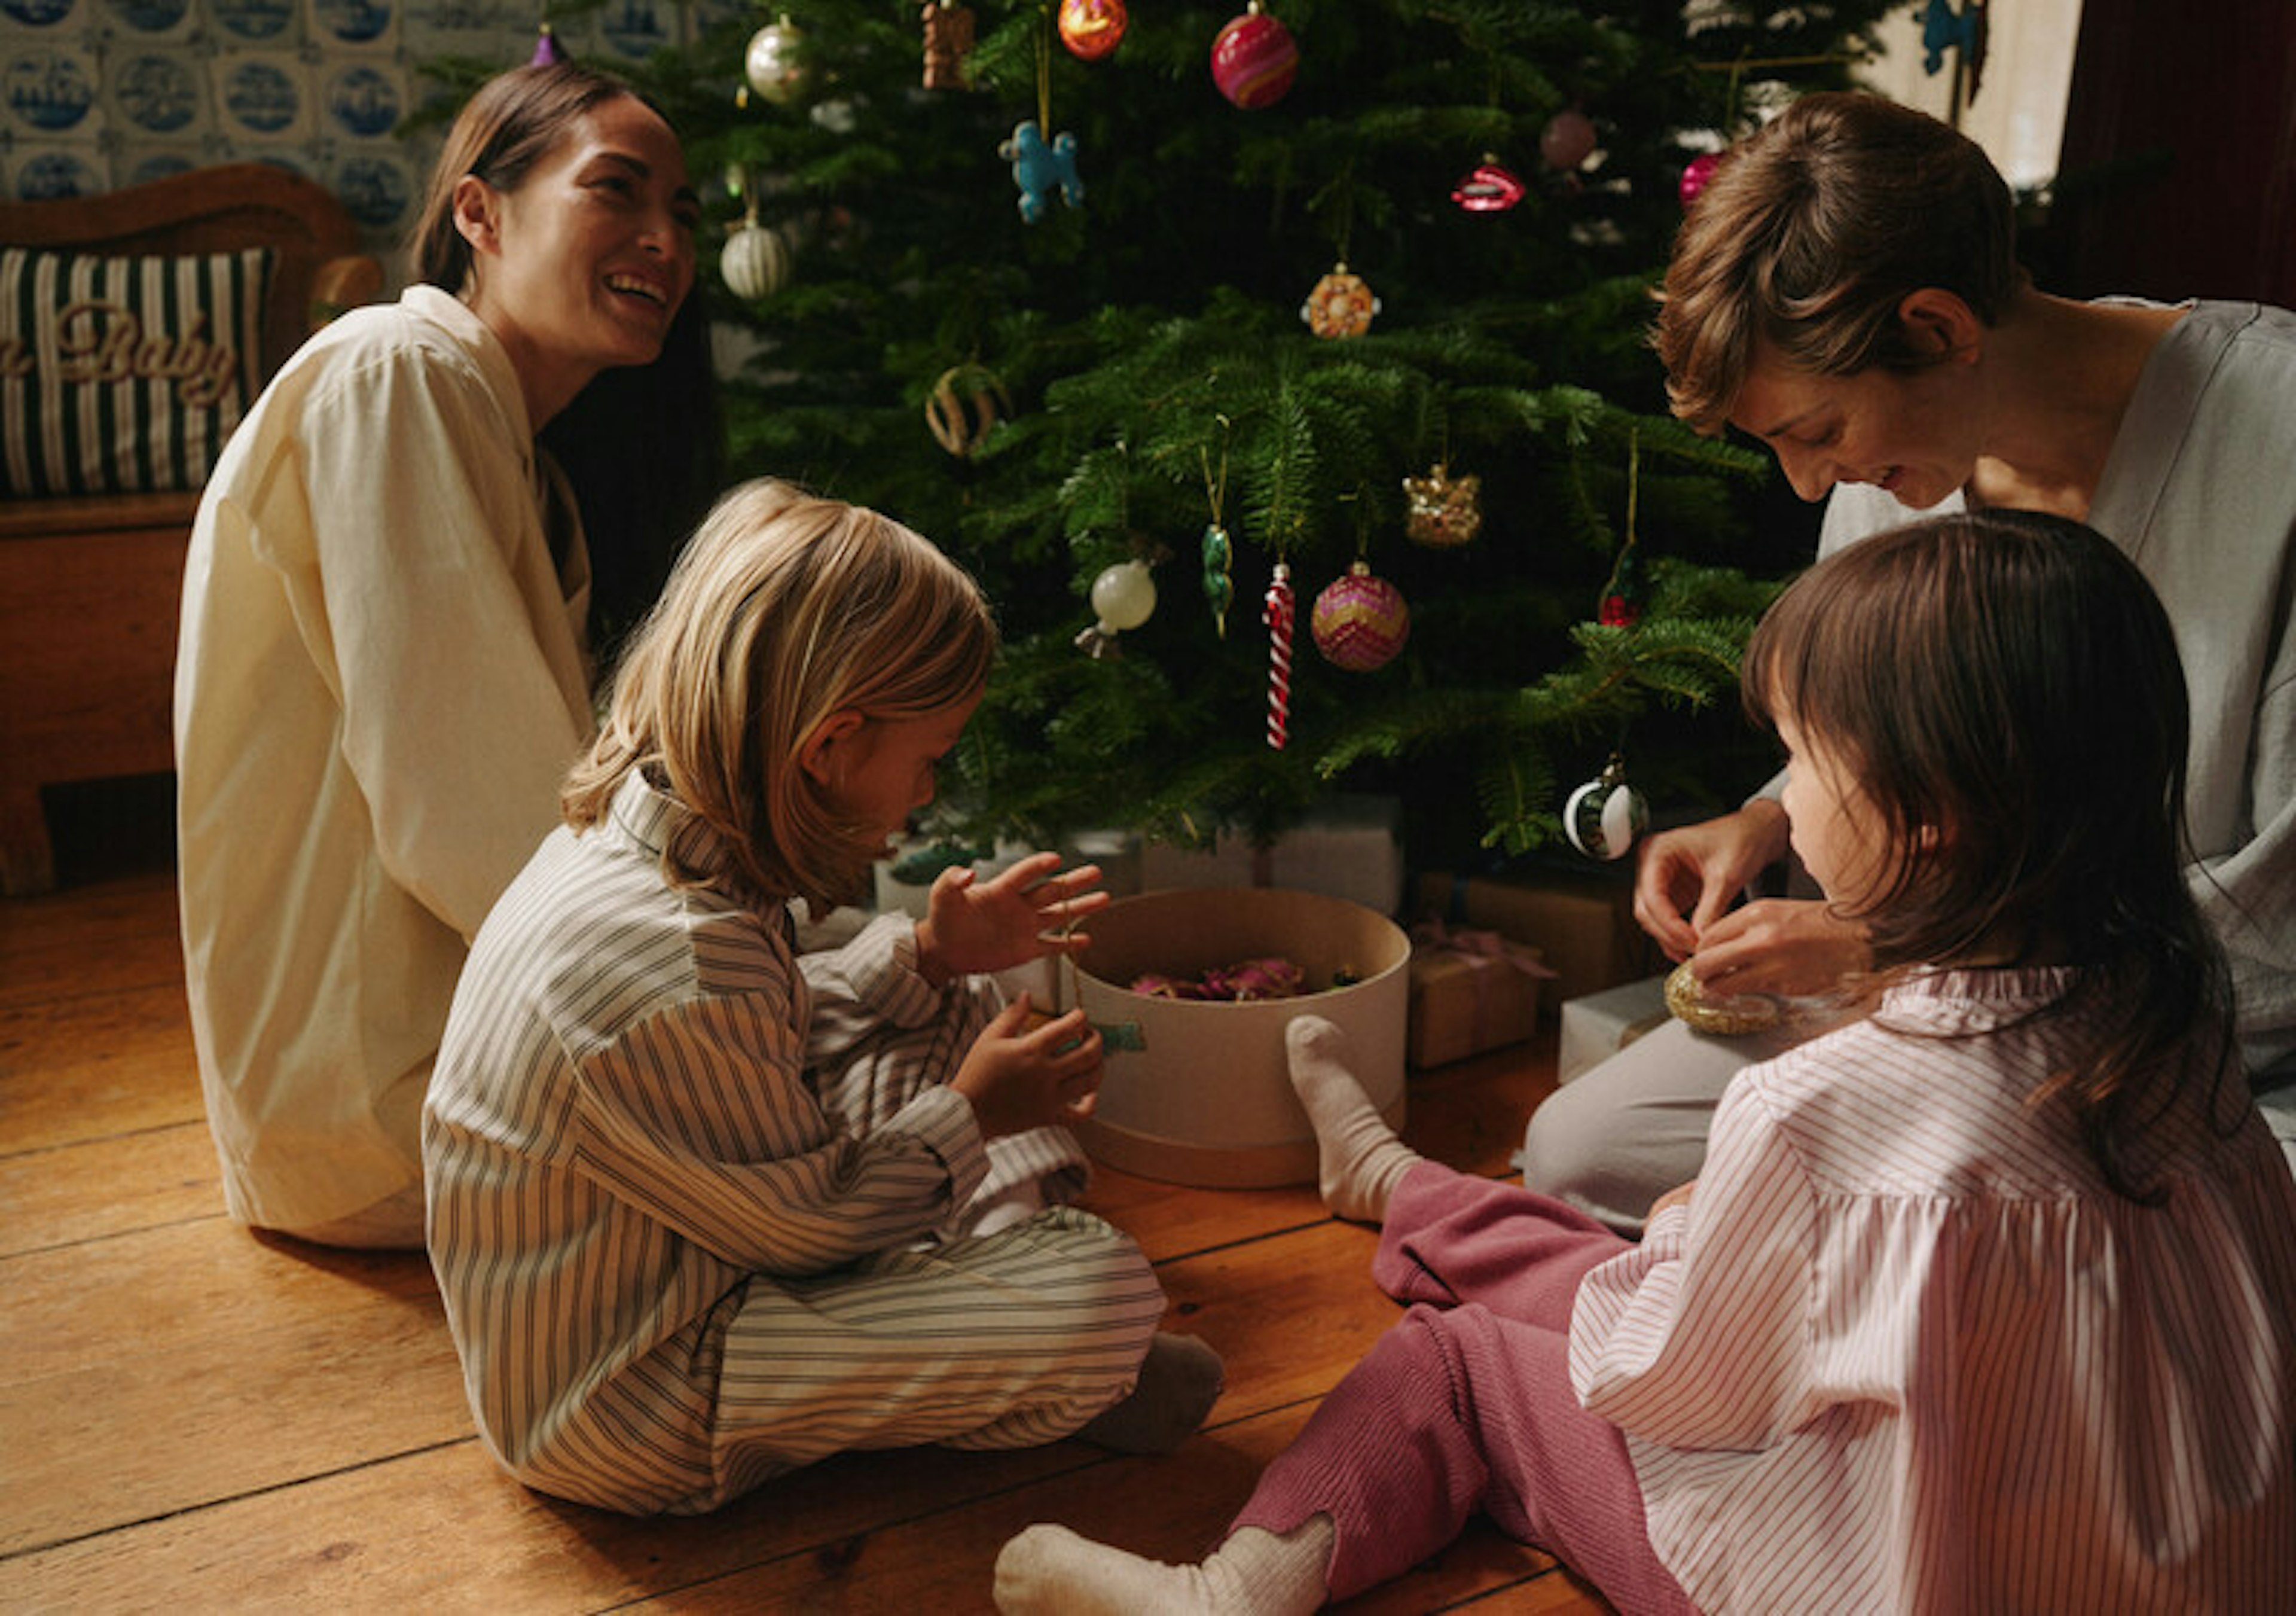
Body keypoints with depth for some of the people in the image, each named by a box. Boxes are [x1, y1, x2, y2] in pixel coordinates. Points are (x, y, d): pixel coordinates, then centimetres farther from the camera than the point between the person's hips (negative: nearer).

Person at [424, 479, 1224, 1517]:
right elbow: (815, 1224, -21)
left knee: (966, 1014, 14)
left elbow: (777, 1034, 12)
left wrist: (926, 957, 3)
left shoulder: (649, 824, -6)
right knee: (1105, 1296, -23)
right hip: (622, 1420, -10)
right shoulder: (674, 980, -36)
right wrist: (969, 1116, -8)